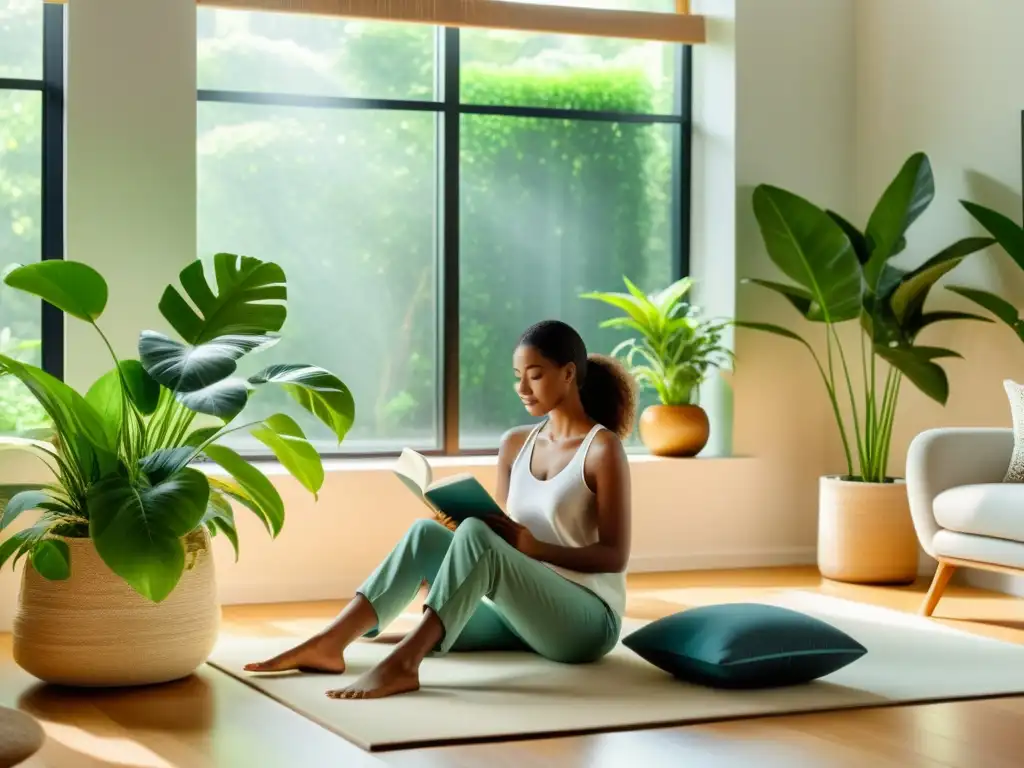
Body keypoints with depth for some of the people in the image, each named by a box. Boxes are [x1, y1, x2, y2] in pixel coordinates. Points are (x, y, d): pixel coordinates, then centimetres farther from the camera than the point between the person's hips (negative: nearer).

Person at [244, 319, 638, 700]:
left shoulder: (603, 448, -8)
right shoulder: (515, 444, 12)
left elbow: (614, 556, -11)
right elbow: (500, 539, 13)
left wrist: (533, 547, -24)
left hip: (587, 620, -6)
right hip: (521, 611, 6)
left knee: (475, 535, -31)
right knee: (427, 533, -16)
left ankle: (402, 664, -41)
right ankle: (328, 643, -27)